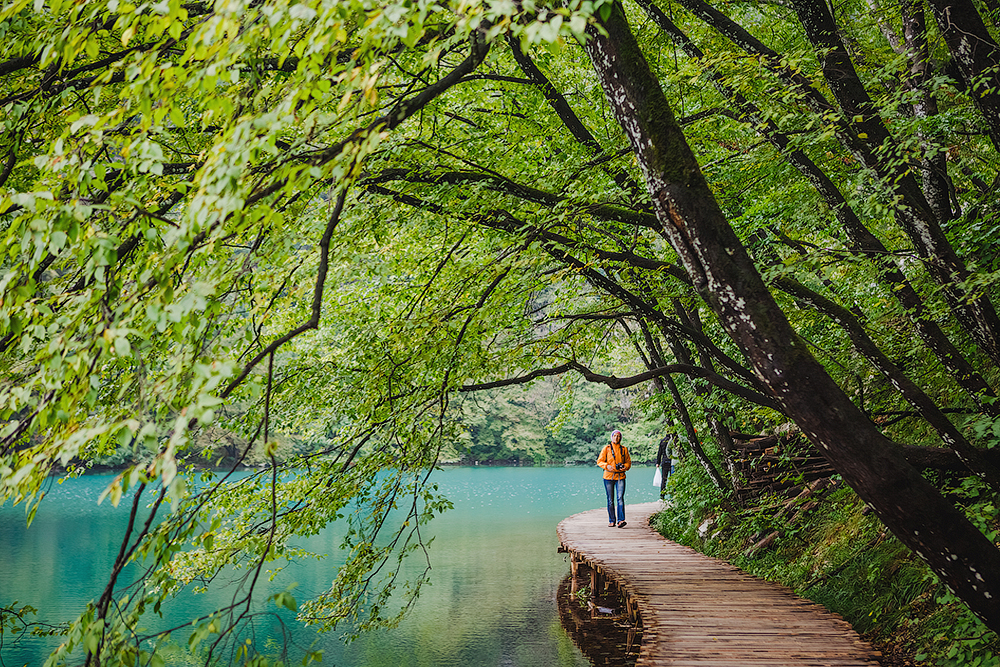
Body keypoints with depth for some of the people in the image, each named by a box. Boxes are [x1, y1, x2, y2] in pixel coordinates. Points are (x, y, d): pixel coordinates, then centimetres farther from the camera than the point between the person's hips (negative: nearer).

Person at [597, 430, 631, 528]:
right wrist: (607, 466, -16)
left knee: (620, 498, -13)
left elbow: (628, 462, 15)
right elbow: (599, 461, 4)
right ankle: (612, 521, 13)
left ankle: (621, 520, -19)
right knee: (610, 500, 5)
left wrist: (625, 467, -8)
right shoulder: (606, 448, 4)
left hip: (620, 476, 0)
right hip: (608, 476, 0)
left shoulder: (624, 449, 9)